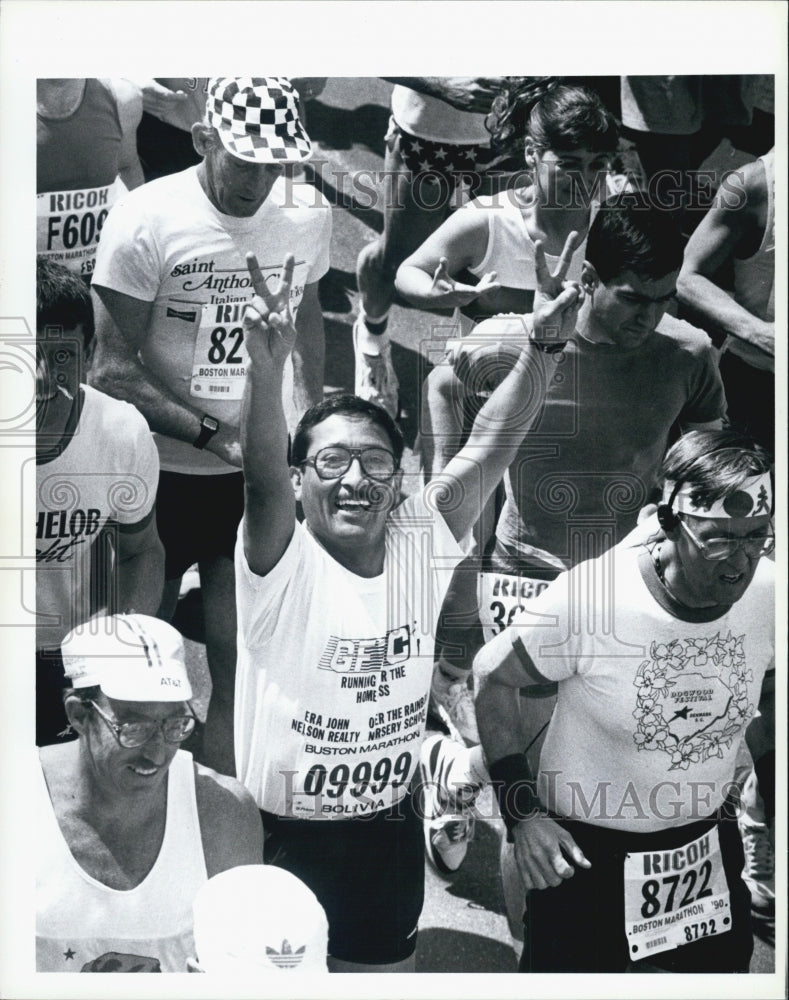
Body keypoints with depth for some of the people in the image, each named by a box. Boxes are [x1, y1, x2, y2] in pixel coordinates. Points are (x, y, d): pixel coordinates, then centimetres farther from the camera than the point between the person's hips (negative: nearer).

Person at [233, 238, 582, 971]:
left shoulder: (420, 546, -7)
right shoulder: (282, 566, -18)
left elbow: (488, 448, -13)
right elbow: (261, 478, -36)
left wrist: (541, 344, -23)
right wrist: (266, 363, -51)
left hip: (389, 829, 4)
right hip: (282, 837, -3)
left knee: (384, 966, 23)